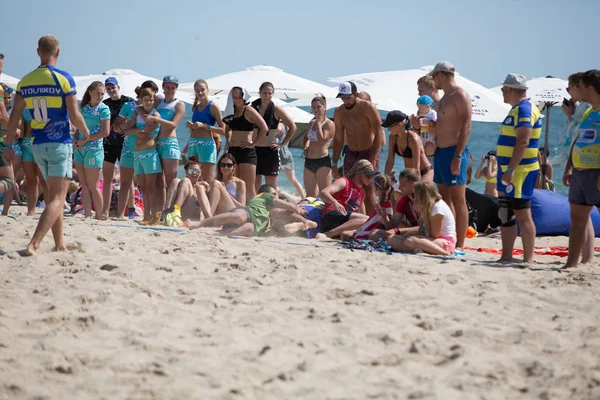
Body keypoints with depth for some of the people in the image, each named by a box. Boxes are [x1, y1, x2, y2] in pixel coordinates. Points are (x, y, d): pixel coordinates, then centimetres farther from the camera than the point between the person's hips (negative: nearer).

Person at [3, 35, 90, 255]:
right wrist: (86, 134, 7)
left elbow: (14, 117, 2)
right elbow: (75, 116, -11)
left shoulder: (25, 81, 4)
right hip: (60, 143, -5)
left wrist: (8, 146, 8)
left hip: (37, 145, 5)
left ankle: (59, 244, 21)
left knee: (52, 194, 18)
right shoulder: (64, 79, -10)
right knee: (57, 199, -6)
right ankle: (33, 244, -21)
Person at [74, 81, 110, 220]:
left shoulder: (103, 109, -6)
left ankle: (99, 217, 4)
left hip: (94, 148, -6)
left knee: (93, 186, -3)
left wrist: (86, 139, -13)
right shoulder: (83, 107, 11)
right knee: (84, 185, 1)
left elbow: (106, 132, -12)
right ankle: (87, 216, 0)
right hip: (80, 149, 6)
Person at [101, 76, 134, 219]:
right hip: (108, 144, 4)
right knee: (106, 179, 3)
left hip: (125, 144, -4)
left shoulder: (129, 102, -1)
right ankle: (105, 211, 6)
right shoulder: (104, 104, 11)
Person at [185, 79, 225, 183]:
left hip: (207, 144, -7)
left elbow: (223, 130, -9)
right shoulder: (195, 107, 17)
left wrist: (204, 125, -15)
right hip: (193, 145, 7)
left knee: (207, 182, -10)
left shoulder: (212, 106, -2)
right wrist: (190, 126, 6)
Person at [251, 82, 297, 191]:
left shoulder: (276, 110, -2)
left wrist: (283, 144, -2)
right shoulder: (253, 108, 5)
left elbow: (293, 127, 0)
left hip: (270, 150, -2)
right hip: (254, 149, 2)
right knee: (254, 187, 3)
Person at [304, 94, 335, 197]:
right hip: (309, 161, 8)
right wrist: (305, 147, 10)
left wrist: (318, 121, -14)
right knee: (310, 194, 10)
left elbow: (321, 140, -22)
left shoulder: (329, 124, -7)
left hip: (322, 162, -8)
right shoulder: (311, 123, 14)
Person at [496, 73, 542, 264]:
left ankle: (528, 260, -7)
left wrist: (510, 169, -27)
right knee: (505, 216, 12)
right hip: (510, 171, 10)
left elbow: (523, 142, -24)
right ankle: (506, 257, 16)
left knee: (523, 215, -9)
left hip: (519, 171, -10)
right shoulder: (518, 109, 18)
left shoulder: (524, 109, -15)